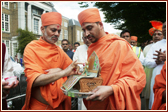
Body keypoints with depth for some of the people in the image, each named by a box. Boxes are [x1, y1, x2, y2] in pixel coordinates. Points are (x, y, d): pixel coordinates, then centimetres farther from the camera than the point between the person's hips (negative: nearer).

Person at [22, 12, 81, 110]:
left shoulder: (59, 50, 4)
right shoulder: (31, 48, -11)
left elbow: (73, 70, 2)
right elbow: (34, 80, -22)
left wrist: (59, 71, -17)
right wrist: (63, 73, -30)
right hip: (39, 105, -5)